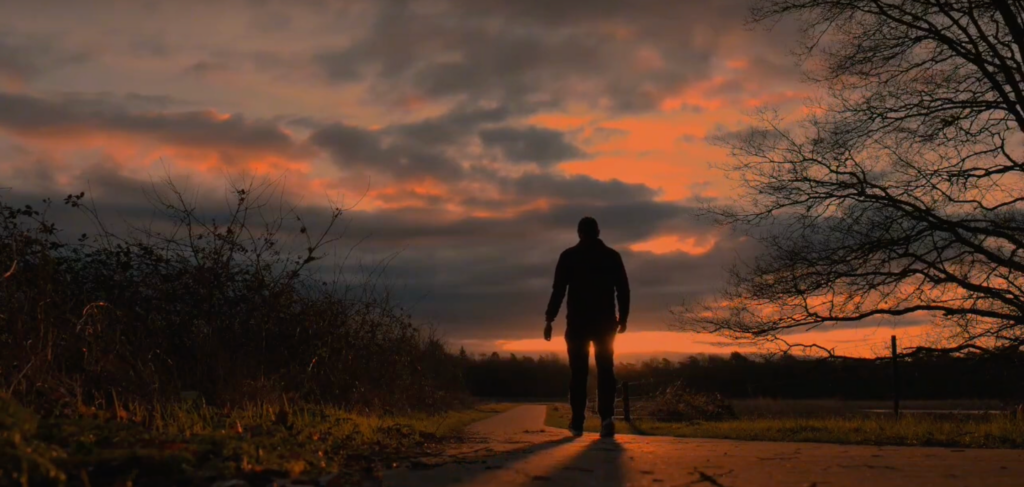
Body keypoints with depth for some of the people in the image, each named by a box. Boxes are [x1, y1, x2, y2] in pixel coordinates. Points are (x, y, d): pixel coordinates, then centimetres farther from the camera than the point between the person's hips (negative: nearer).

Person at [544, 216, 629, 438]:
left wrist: (549, 319, -2)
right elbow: (623, 290, 5)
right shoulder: (612, 255, 6)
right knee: (605, 370, 3)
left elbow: (558, 290, -5)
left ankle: (577, 422, 6)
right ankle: (607, 417, -14)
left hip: (578, 321, -1)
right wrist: (623, 317, 15)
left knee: (578, 372, 5)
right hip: (605, 321, 1)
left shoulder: (569, 255, 1)